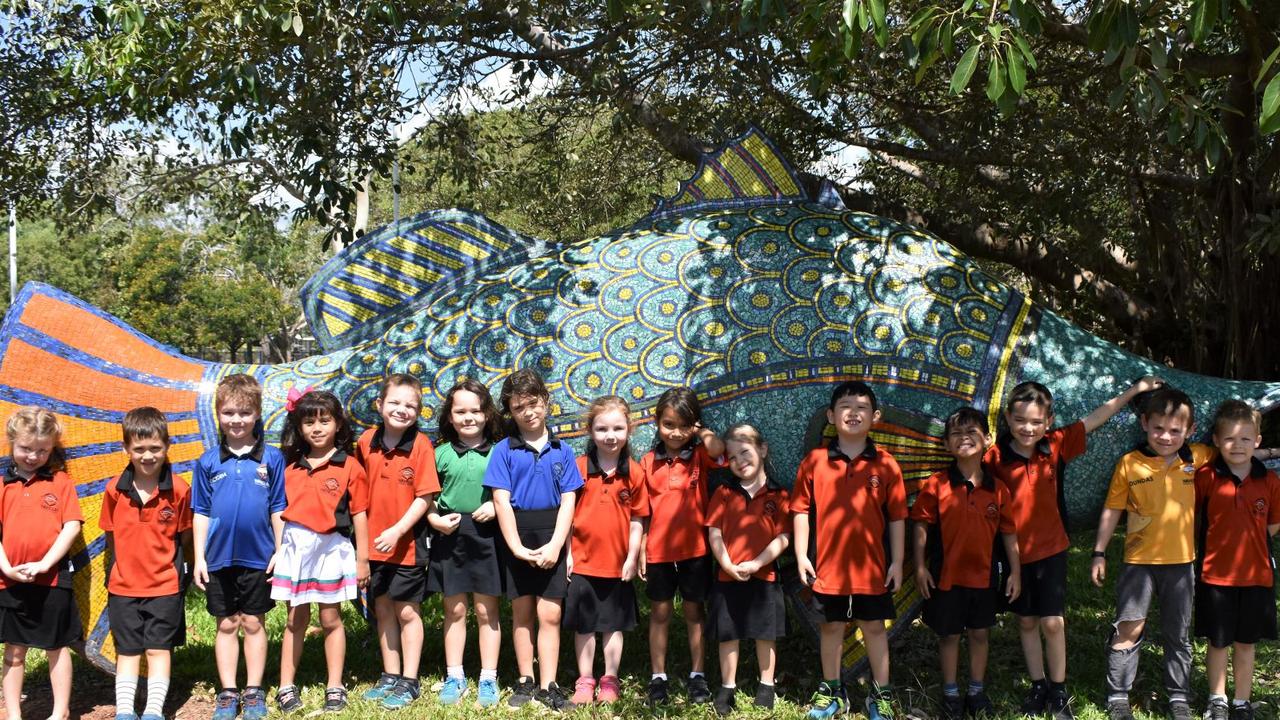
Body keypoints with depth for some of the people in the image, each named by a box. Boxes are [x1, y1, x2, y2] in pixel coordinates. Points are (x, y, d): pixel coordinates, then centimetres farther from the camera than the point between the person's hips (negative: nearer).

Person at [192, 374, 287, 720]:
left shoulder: (271, 458, -4)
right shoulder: (208, 461, 0)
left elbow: (278, 509, 0)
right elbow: (201, 512, 4)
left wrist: (280, 551, -2)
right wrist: (199, 557, 1)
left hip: (258, 557, -1)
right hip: (219, 558, 1)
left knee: (253, 623, 10)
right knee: (227, 625, 12)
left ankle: (254, 692, 20)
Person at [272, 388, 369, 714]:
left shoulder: (349, 467, -4)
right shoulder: (290, 468, 5)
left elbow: (359, 515, -2)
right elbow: (281, 511, 8)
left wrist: (362, 559, -2)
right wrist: (277, 551, 6)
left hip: (332, 549, -2)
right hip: (295, 548, 2)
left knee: (331, 619, 8)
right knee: (295, 620, 10)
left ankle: (335, 687, 17)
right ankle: (286, 687, 16)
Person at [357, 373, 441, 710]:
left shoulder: (421, 445, -13)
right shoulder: (366, 441, -1)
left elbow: (424, 497, -14)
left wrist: (397, 531, -20)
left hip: (407, 542, -4)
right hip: (373, 541, 5)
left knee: (407, 611, 4)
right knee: (383, 609, 14)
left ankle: (409, 682, 16)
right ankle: (390, 676, 28)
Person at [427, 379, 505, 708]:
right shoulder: (441, 453, 4)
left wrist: (496, 507, -14)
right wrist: (435, 519, -10)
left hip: (486, 535, -1)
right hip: (450, 535, 1)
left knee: (487, 609, 6)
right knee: (454, 609, 10)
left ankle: (488, 679, 15)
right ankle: (454, 677, 21)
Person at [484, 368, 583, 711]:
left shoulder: (561, 451, 2)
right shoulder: (504, 451, -2)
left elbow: (568, 501, -1)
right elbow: (502, 501, -6)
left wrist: (555, 545, -11)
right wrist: (516, 546, -14)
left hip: (551, 539, 0)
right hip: (516, 538, 0)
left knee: (550, 613, -2)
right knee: (522, 612, 10)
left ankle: (548, 686, 6)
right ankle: (525, 681, 22)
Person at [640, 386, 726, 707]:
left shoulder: (700, 455, -2)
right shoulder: (648, 462, 1)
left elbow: (718, 449, -29)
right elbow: (643, 512, 4)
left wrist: (700, 432, -12)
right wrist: (640, 550, 2)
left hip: (695, 550, -1)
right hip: (658, 551, 1)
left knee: (694, 612, 11)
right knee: (660, 613, 10)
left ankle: (697, 675, 21)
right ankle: (658, 677, 19)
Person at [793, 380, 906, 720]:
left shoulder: (885, 464, -4)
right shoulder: (814, 462, -4)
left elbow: (897, 517, 0)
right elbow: (801, 510, 0)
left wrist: (897, 561, -2)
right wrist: (801, 555, -3)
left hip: (872, 565, 0)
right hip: (828, 564, 0)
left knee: (874, 628, 11)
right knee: (831, 627, 13)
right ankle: (832, 692, 28)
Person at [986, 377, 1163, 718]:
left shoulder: (1056, 446, -7)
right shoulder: (996, 457, -13)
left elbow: (1096, 418, -2)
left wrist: (1135, 389, -2)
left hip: (1051, 549, 0)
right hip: (1014, 552, 0)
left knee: (1053, 622, 1)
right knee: (1026, 622, 13)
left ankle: (1058, 692, 17)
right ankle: (1038, 687, 28)